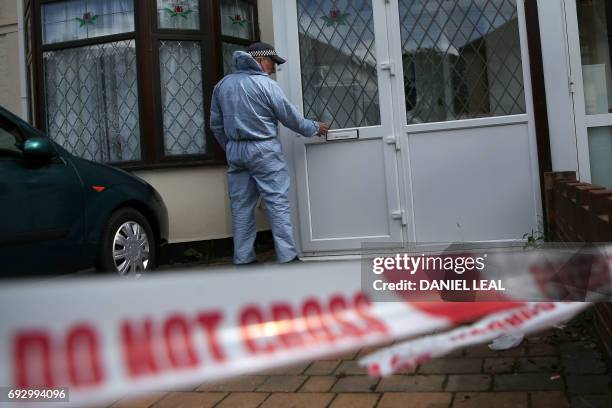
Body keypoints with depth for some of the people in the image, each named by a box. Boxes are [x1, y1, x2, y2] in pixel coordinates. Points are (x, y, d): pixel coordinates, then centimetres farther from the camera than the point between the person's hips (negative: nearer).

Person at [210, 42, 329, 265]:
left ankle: (243, 258, 14)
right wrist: (315, 128, 12)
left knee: (241, 205, 9)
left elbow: (216, 124, 13)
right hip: (263, 150, -6)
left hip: (235, 151, 6)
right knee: (278, 203, -2)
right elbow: (291, 117, -3)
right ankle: (287, 257, -1)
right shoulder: (265, 84, -8)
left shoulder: (223, 85, 9)